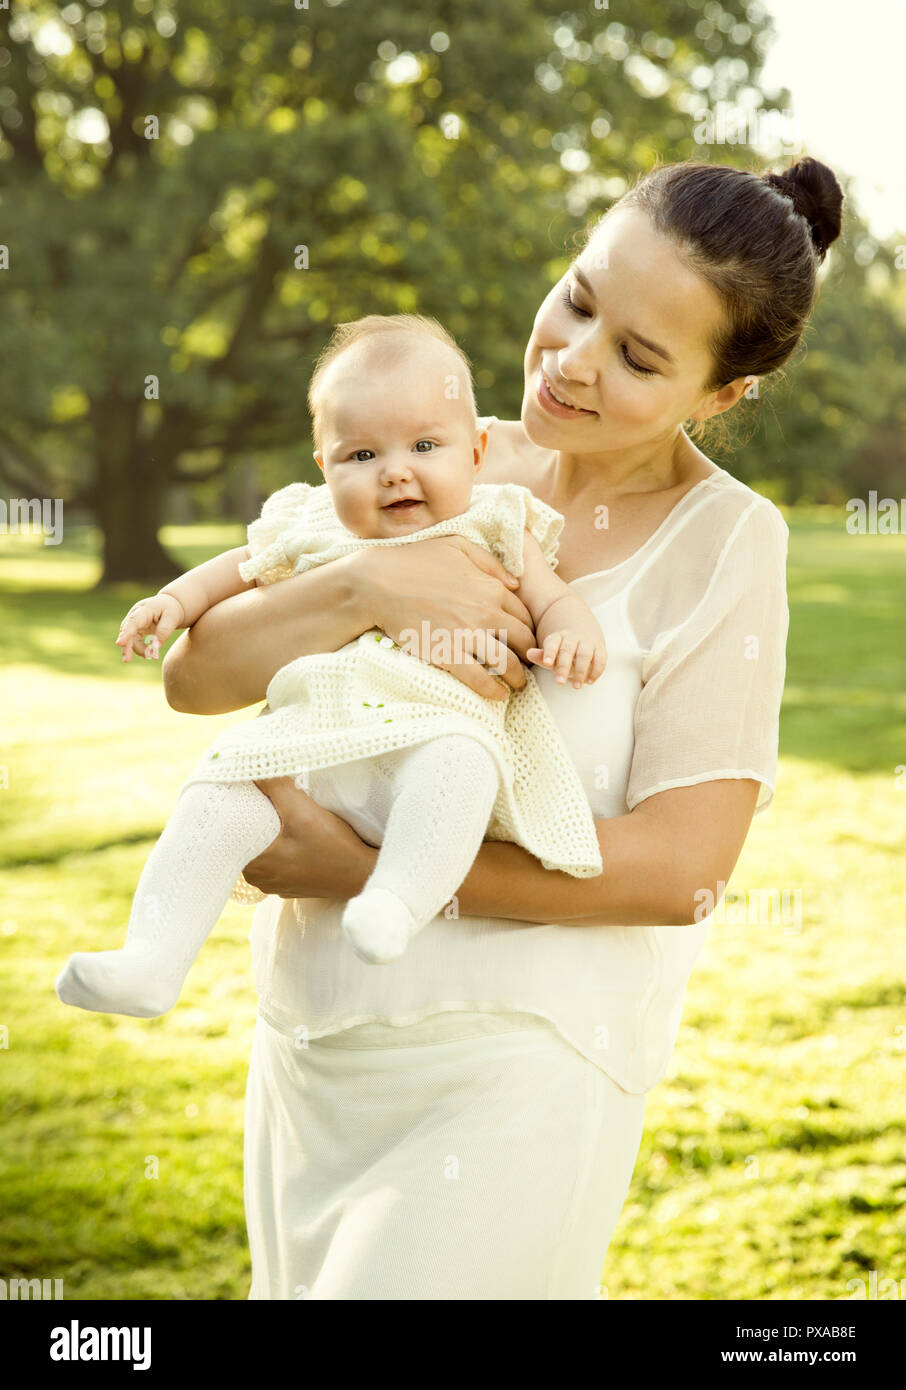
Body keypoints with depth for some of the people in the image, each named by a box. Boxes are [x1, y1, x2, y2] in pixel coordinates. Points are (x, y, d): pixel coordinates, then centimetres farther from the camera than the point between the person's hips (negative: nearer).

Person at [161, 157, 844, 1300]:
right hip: (311, 1037, 6)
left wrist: (364, 870, -18)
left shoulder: (722, 543, -10)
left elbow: (679, 870, -16)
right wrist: (367, 587, -21)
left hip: (513, 1067, -5)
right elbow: (195, 675, -2)